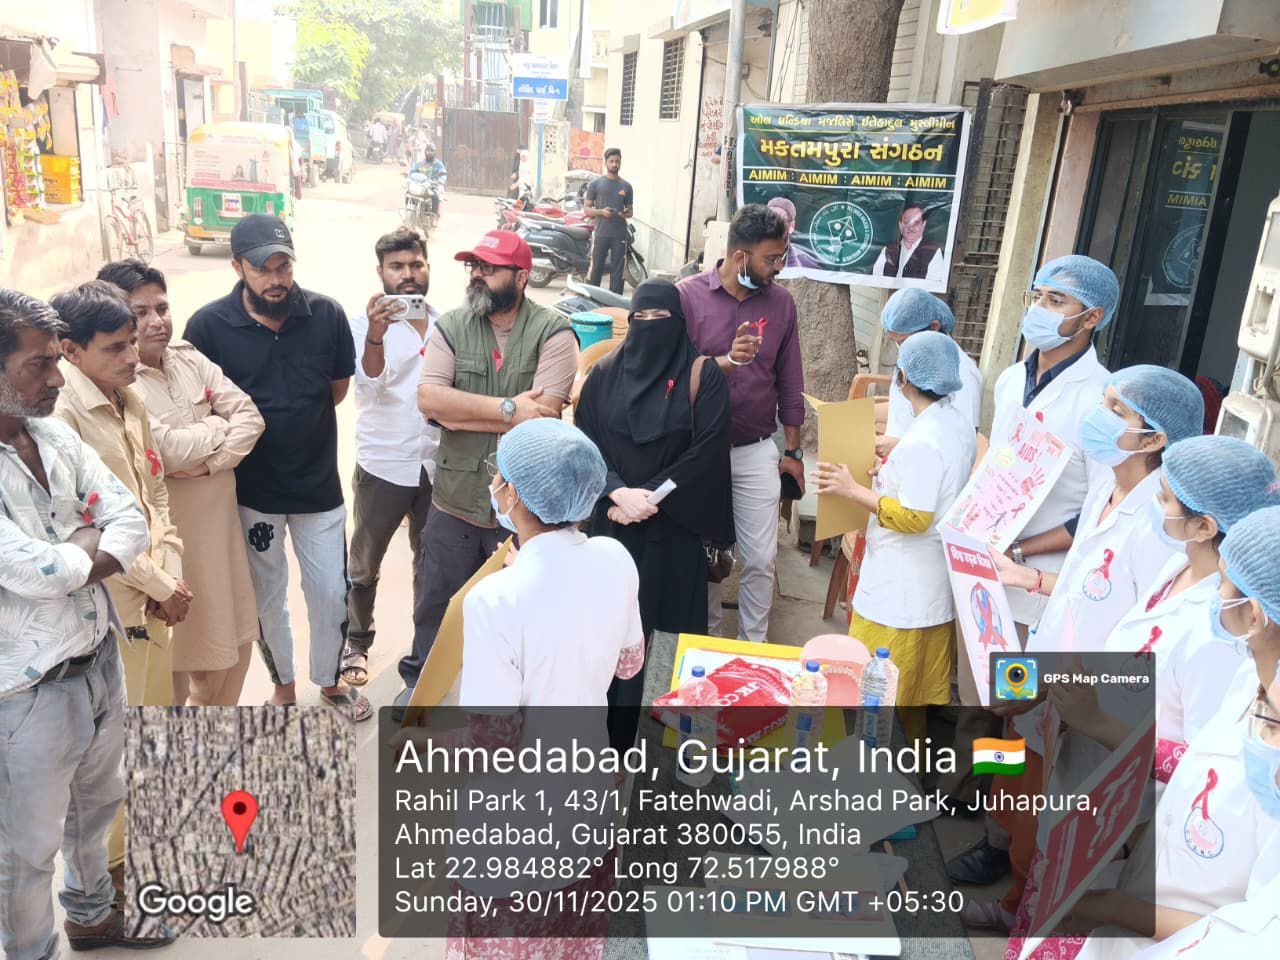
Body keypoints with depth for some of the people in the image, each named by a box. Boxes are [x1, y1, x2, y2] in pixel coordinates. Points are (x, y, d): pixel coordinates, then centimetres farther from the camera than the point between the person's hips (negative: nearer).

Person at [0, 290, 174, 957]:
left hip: (101, 662, 8)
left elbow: (132, 525, 0)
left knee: (97, 803, 28)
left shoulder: (58, 437, 0)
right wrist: (86, 544, -8)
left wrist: (72, 563, -16)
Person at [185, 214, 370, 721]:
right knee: (267, 598, 16)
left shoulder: (326, 314, -10)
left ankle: (330, 680, 37)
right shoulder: (209, 325, -15)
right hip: (251, 489, -1)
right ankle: (283, 685, 40)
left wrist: (296, 424, 1)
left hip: (318, 484, 1)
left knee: (331, 593, 11)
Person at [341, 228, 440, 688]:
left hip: (436, 464, 3)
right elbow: (370, 383, -23)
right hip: (383, 466, -3)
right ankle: (357, 644, 32)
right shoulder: (364, 324, -8)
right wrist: (375, 335, -41)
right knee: (364, 565, 11)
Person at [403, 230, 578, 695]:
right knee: (436, 603, 19)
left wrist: (458, 410, -19)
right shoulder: (451, 327, -1)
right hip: (455, 500, 3)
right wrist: (507, 408, -23)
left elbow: (543, 414, -23)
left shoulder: (553, 333, -11)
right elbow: (428, 398, -15)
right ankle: (419, 679, 44)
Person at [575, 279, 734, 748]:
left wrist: (651, 498, -14)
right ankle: (611, 738, 19)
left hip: (673, 527, -2)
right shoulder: (606, 372, 5)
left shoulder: (704, 375, -2)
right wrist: (617, 493, -14)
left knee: (666, 628, 0)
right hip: (611, 522, 2)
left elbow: (707, 449, -9)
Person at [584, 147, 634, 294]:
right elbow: (586, 209, 5)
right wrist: (601, 212, -14)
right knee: (596, 269, -2)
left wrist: (627, 213, -6)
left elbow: (630, 210, 18)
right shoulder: (596, 183, 5)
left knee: (617, 271, 1)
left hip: (620, 235, 2)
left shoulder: (626, 186, 12)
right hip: (601, 234, -2)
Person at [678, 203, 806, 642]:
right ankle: (704, 636, 34)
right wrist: (726, 362, -27)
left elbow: (790, 383, 7)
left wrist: (793, 452, 9)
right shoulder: (688, 295, -9)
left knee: (761, 558, 7)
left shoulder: (781, 302, 0)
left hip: (757, 451, 2)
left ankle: (753, 644, 25)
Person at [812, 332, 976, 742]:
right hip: (937, 581, 10)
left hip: (901, 585, -9)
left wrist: (853, 490, -19)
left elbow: (914, 518, -25)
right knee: (922, 681, 22)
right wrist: (892, 460, 14)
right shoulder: (960, 424, 3)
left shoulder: (920, 442, -25)